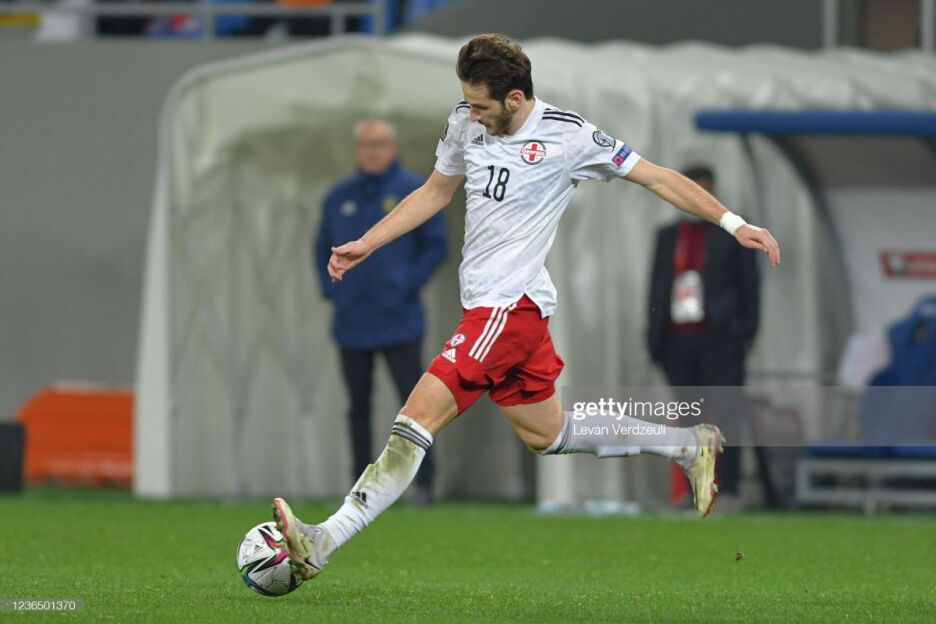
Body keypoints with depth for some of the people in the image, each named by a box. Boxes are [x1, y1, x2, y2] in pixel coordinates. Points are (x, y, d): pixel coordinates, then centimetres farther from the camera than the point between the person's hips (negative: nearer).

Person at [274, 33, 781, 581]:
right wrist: (365, 246, 17)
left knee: (418, 419, -16)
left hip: (511, 304, -8)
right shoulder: (465, 123, 6)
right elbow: (435, 193, 22)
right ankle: (690, 445, 33)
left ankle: (323, 544, -21)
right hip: (489, 304, 8)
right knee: (547, 435, 19)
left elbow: (658, 179, -3)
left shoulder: (568, 136, -11)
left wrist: (734, 223, -6)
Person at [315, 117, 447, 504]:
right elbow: (324, 248, 19)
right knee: (358, 405, 8)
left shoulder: (414, 191, -1)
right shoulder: (339, 197, 10)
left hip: (398, 323, -4)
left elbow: (435, 245, 0)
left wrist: (409, 284, -10)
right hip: (350, 323, 4)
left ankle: (423, 483, -3)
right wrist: (331, 287, 4)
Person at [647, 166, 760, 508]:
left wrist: (746, 332, -2)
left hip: (718, 338, -4)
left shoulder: (733, 234, 7)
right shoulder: (667, 236, 18)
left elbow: (749, 286, 6)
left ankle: (728, 489, -12)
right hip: (678, 341, 4)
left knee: (724, 415, -10)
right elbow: (657, 287, 19)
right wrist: (654, 336, 12)